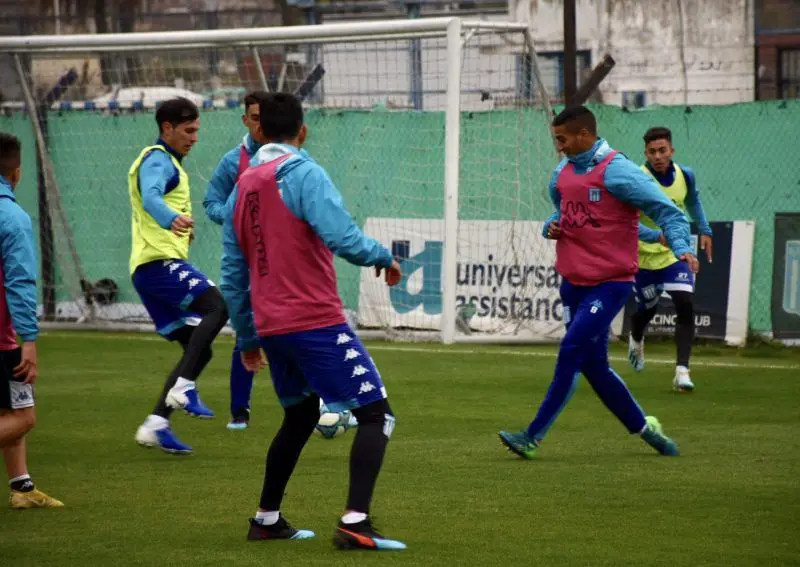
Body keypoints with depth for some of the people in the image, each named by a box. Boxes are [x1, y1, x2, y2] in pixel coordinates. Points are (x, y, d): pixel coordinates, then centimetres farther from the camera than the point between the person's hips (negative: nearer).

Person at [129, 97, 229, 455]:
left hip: (149, 269, 10)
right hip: (159, 261, -10)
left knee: (198, 349, 8)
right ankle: (183, 387, -31)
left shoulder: (167, 163, 25)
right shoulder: (157, 160, -7)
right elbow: (150, 199, -28)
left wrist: (183, 229, 21)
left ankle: (157, 424, 3)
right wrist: (172, 220, -49)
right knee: (217, 306, -27)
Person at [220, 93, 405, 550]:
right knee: (377, 413, -4)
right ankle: (355, 523, -18)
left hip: (270, 327, 8)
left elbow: (233, 275, 16)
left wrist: (247, 338, 24)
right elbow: (343, 237, -23)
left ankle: (267, 520, 29)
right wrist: (384, 258, -4)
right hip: (316, 321, -8)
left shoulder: (242, 187, 12)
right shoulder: (304, 174, -10)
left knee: (301, 415, 26)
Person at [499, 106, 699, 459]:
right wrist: (552, 227, 3)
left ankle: (534, 437, -15)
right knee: (593, 365, 9)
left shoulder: (617, 172, -14)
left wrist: (682, 247, -29)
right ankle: (643, 427, 25)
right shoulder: (562, 174, 9)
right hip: (573, 281, 8)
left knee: (571, 354, -15)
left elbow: (666, 210, -14)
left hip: (610, 282, -8)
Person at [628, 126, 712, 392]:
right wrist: (658, 236, -47)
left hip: (676, 253, 2)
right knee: (647, 308, 15)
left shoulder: (685, 175, -6)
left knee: (685, 306, -16)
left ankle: (682, 371, -17)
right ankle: (636, 340, 52)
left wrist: (704, 230, 14)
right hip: (643, 256, -2)